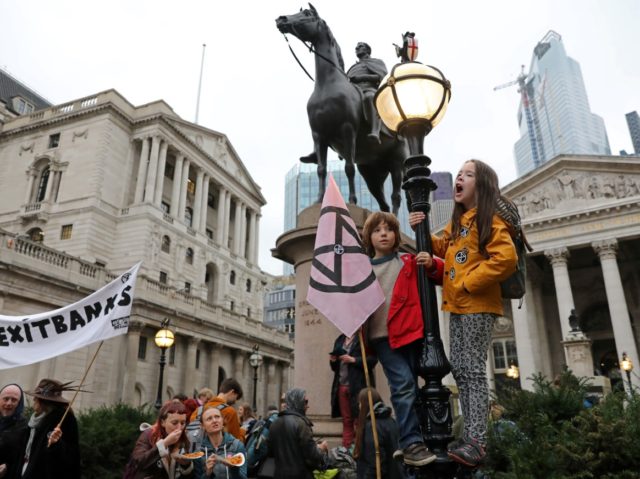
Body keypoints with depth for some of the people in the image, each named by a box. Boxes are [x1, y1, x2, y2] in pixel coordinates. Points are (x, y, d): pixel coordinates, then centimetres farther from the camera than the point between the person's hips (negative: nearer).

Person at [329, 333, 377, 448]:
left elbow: (372, 359, -10)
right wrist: (333, 360, 2)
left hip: (358, 386, -5)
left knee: (359, 420, -4)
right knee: (347, 421, 9)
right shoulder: (339, 340, 17)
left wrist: (353, 360, -16)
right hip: (341, 385, 6)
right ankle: (346, 449, 15)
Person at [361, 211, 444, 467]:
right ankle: (411, 444, -10)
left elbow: (441, 275, 12)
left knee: (409, 388, 9)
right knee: (404, 385, -15)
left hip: (410, 333, 2)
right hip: (383, 336, -1)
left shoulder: (410, 262, 9)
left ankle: (409, 440, 23)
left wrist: (432, 265, -8)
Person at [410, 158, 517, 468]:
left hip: (478, 305, -9)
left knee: (474, 370, -9)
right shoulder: (458, 221, 16)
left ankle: (477, 442, -3)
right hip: (458, 306, 9)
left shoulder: (489, 219, -10)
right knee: (459, 369, 9)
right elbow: (444, 249, 27)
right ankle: (471, 436, 16)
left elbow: (506, 258, -22)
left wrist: (468, 283, -17)